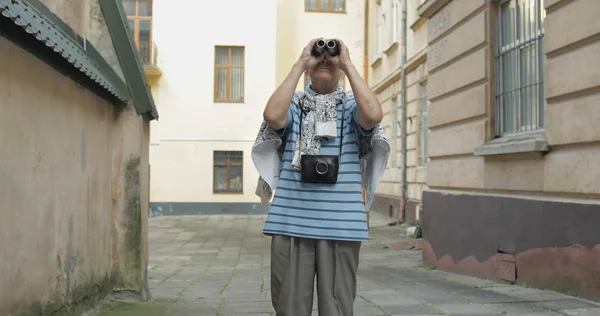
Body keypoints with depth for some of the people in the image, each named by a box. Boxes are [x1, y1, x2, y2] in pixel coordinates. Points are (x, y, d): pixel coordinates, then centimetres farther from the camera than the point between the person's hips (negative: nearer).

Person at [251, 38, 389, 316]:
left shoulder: (351, 105, 8)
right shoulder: (294, 104, 9)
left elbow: (374, 115, -14)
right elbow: (272, 115, -13)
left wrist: (348, 64, -7)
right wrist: (299, 64, -6)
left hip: (341, 224, 0)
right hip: (291, 222, 0)